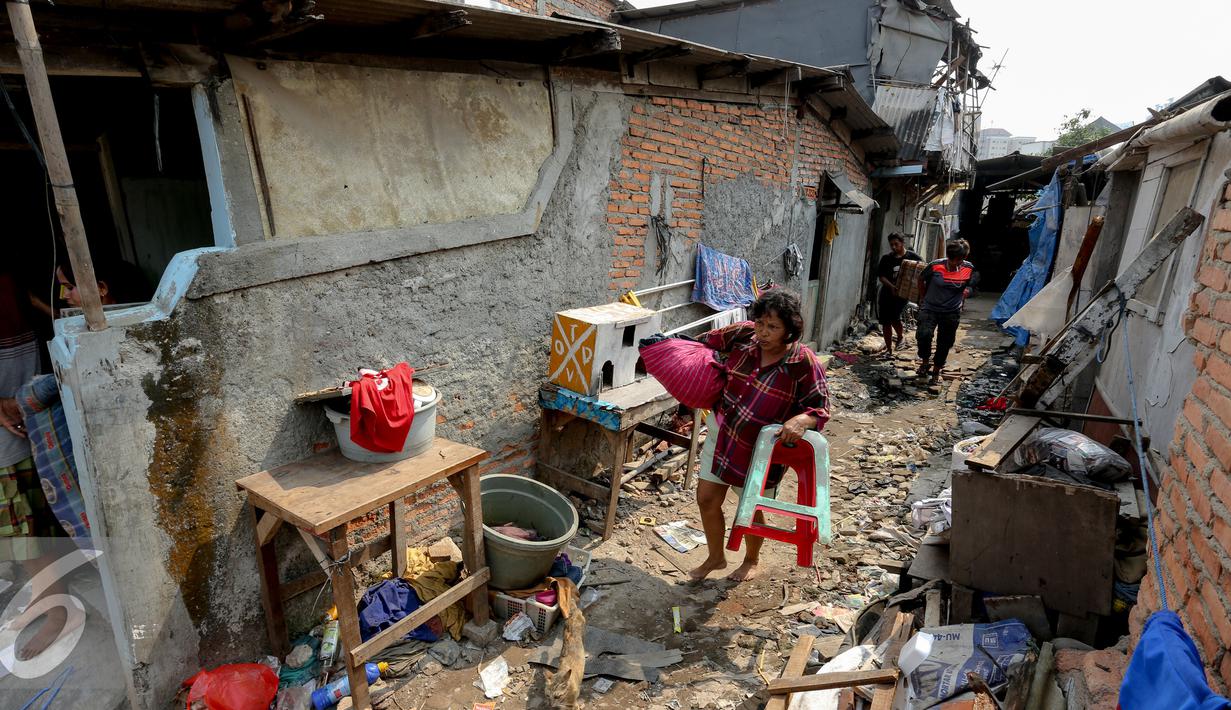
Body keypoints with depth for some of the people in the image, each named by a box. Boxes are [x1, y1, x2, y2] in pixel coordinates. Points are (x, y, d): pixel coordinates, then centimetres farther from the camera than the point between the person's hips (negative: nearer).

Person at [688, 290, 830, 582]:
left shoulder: (804, 363, -22)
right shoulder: (743, 336, -12)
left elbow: (820, 407, -17)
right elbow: (706, 342, 7)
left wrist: (800, 421, -37)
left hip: (759, 448, -4)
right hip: (722, 432, 4)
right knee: (706, 498, 10)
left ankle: (752, 561, 46)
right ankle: (716, 557, 37)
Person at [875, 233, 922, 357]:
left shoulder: (913, 257, -1)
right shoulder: (886, 258, 6)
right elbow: (881, 276, 1)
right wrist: (891, 286, -16)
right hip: (886, 293, 4)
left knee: (894, 317, -20)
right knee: (885, 322, 4)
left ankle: (901, 336, 13)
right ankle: (889, 349, 17)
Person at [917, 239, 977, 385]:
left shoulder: (969, 269, -7)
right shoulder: (935, 265, -14)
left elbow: (970, 285, 15)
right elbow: (921, 279, 5)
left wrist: (967, 291, -2)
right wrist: (923, 297, 13)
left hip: (952, 312, 2)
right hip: (930, 308, -2)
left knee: (945, 343, 8)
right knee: (924, 334, -24)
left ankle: (936, 371, 29)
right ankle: (925, 361, 3)